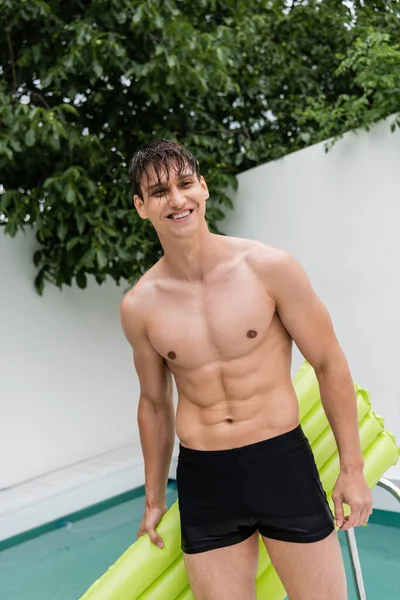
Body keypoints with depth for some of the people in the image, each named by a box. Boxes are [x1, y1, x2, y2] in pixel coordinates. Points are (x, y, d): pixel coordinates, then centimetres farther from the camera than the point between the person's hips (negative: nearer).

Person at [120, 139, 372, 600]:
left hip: (283, 462, -1)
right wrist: (154, 499, 21)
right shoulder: (139, 306, -1)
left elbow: (330, 364, 0)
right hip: (202, 479, 2)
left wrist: (352, 468, 1)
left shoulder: (269, 268, -8)